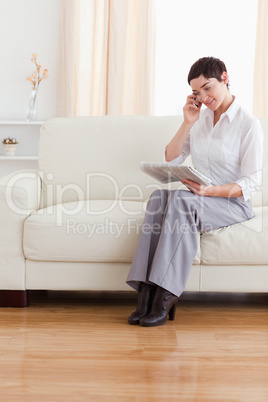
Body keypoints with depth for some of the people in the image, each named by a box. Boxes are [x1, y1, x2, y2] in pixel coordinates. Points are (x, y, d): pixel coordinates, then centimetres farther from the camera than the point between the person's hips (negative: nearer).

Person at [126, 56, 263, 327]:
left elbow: (251, 182, -9)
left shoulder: (249, 124, -4)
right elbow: (171, 158, 10)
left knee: (181, 200, -36)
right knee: (159, 196, -30)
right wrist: (187, 123, -1)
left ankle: (165, 297, -39)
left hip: (232, 203, -5)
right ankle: (146, 294, -38)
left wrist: (211, 190, -24)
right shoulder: (200, 118, 14)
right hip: (198, 199, 5)